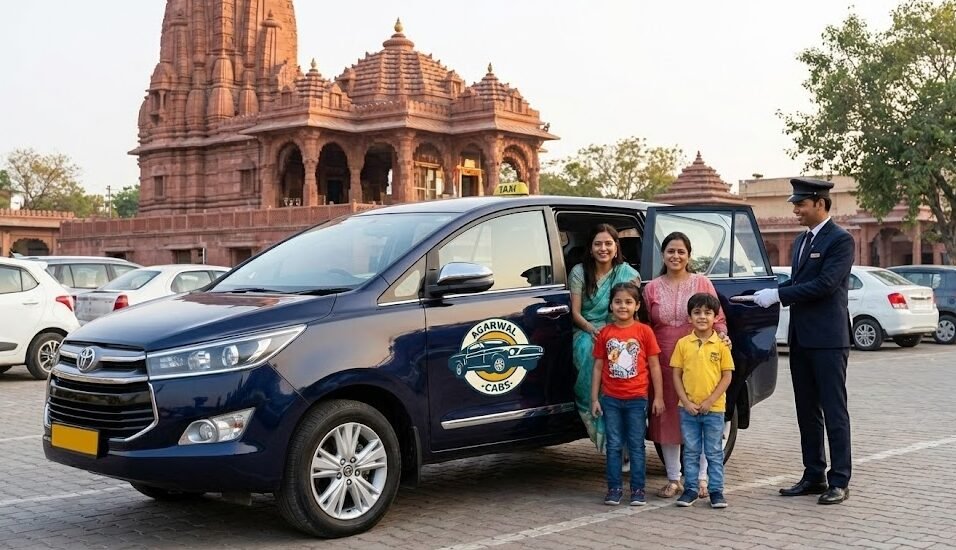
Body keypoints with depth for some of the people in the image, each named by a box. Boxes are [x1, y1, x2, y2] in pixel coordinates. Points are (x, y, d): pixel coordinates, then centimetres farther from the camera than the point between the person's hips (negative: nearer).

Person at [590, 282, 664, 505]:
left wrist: (658, 397, -2)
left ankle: (638, 490, 12)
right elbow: (598, 367, 6)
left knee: (636, 446, 5)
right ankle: (614, 489, 14)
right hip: (611, 399, 2)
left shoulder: (644, 331, -2)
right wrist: (594, 398, 3)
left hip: (637, 398, -2)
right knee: (614, 446, 7)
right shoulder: (605, 333, 3)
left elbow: (654, 365, 0)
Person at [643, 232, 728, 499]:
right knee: (668, 418, 5)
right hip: (665, 361, 2)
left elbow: (718, 319, 5)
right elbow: (646, 327, 10)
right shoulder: (652, 288, 8)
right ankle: (674, 479, 15)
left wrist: (722, 335, -15)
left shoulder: (702, 283, 3)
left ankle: (700, 478, 12)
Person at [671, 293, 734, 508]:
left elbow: (727, 377, -3)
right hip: (688, 409, 1)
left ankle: (716, 490, 15)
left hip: (714, 409, -1)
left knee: (714, 452, 7)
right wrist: (686, 402, -8)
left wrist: (710, 401, -11)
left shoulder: (721, 345, -3)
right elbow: (676, 375, 2)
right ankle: (691, 489, 19)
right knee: (691, 452, 10)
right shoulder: (683, 344, 0)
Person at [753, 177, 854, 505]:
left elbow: (825, 284, -20)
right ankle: (813, 476, 21)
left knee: (834, 411, -2)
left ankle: (839, 482, 4)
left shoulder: (840, 240, -10)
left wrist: (778, 295, -18)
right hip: (801, 339, 9)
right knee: (807, 412, 12)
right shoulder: (802, 241, 16)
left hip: (828, 339, -9)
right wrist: (767, 295, 2)